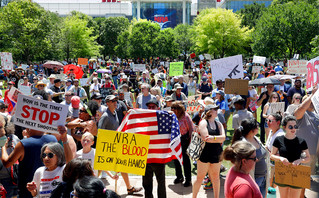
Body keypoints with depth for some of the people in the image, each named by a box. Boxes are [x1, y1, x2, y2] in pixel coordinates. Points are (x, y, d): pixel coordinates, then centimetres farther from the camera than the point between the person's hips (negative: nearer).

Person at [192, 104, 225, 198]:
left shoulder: (218, 124, 9)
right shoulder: (203, 122, -6)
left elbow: (223, 137, -5)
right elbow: (205, 137, -20)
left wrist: (213, 137, -19)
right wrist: (218, 139, -11)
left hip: (217, 154, 5)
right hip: (205, 154, -5)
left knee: (216, 177, 13)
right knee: (200, 177, 4)